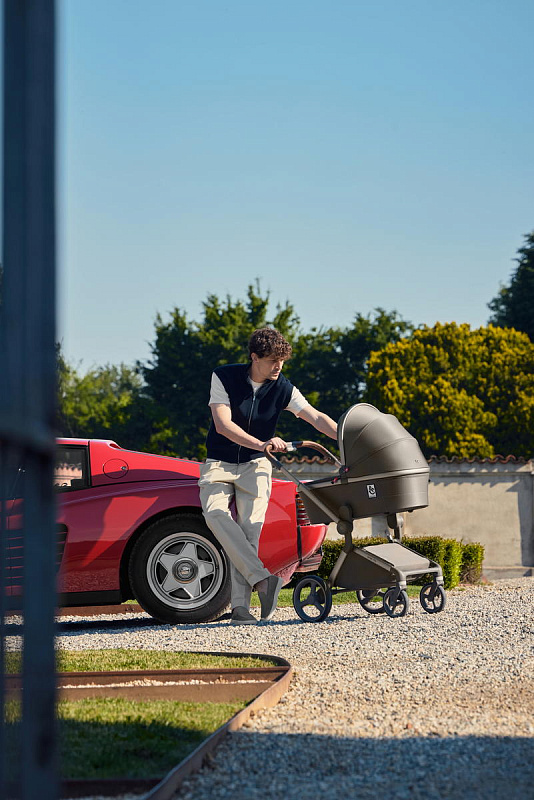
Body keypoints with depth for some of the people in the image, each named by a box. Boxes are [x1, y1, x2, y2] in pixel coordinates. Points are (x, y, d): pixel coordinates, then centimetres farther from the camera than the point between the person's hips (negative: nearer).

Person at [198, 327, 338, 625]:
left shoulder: (283, 389, -3)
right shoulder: (224, 377, -9)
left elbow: (317, 418, -6)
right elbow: (223, 424, -18)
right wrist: (262, 444, -31)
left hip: (254, 466, 1)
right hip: (219, 464, -1)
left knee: (250, 528, -20)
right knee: (216, 514, -30)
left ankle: (240, 606, -22)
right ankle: (262, 580, -39)